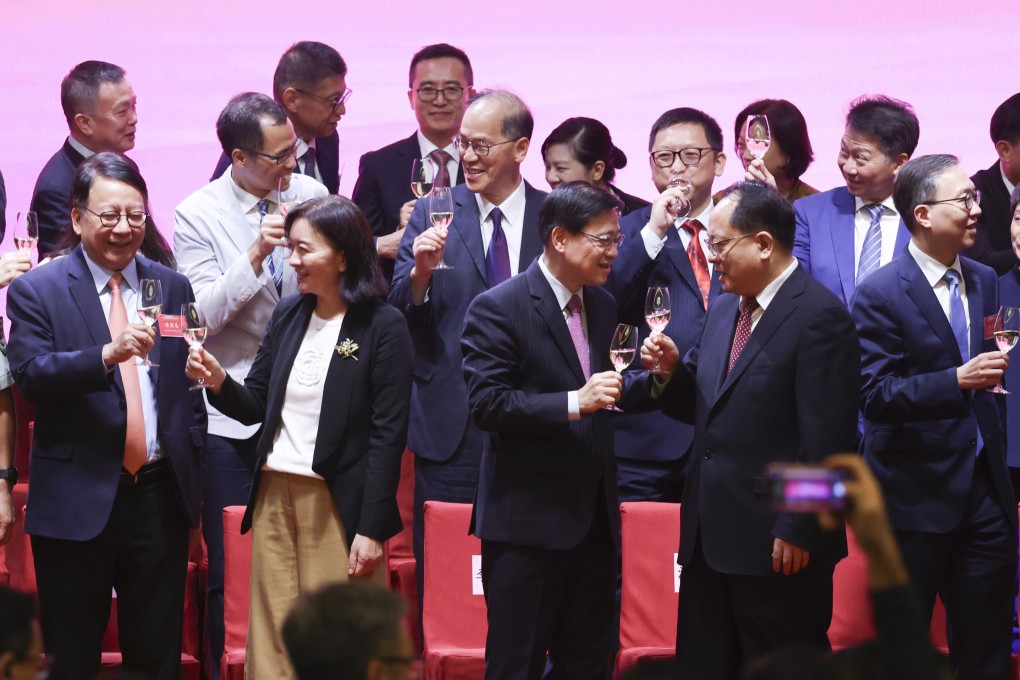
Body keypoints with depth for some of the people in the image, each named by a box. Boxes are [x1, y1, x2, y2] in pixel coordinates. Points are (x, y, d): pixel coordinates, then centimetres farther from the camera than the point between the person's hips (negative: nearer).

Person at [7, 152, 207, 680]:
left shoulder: (172, 289, 10)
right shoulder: (36, 291, -3)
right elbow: (29, 376, -17)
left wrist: (193, 471, 10)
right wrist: (107, 354, -31)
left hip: (160, 493, 4)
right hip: (77, 498, -3)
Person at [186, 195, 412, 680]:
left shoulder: (383, 327, -8)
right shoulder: (287, 315, 9)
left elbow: (389, 435, -10)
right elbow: (254, 405, 14)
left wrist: (371, 530, -13)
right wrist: (219, 383, -8)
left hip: (338, 506, -5)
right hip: (275, 498, 6)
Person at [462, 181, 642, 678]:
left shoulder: (602, 305, 13)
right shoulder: (497, 309, -10)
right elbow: (486, 404, -18)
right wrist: (574, 403, -25)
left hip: (593, 519, 7)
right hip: (527, 520, -7)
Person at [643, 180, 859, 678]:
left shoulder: (819, 316, -14)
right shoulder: (725, 309, 14)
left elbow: (826, 441, -18)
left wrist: (798, 531, -19)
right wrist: (672, 369, -2)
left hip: (780, 546, -9)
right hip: (711, 540, 9)